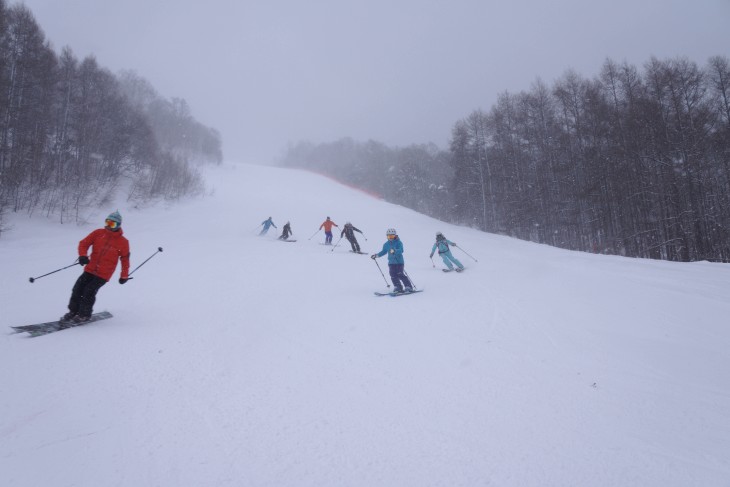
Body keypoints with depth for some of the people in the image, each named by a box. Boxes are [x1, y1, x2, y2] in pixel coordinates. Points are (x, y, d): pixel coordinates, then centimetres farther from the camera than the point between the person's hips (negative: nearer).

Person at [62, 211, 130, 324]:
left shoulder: (123, 242, -4)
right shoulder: (98, 233, 2)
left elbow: (125, 259, 5)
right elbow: (84, 243, 3)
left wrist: (124, 276, 9)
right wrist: (82, 255, -16)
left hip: (104, 274, -4)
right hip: (90, 269, 4)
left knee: (89, 291, -12)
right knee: (78, 288, 1)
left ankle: (84, 315, 7)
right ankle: (73, 311, 20)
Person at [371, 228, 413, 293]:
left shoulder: (399, 243, -8)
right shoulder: (386, 244, 10)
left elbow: (401, 250, -24)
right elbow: (383, 251, 25)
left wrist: (394, 251, -42)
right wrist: (376, 255, 20)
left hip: (399, 261, -6)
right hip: (391, 262, 6)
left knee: (400, 275, -13)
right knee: (393, 275, -4)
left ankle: (409, 287, -6)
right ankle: (398, 287, 4)